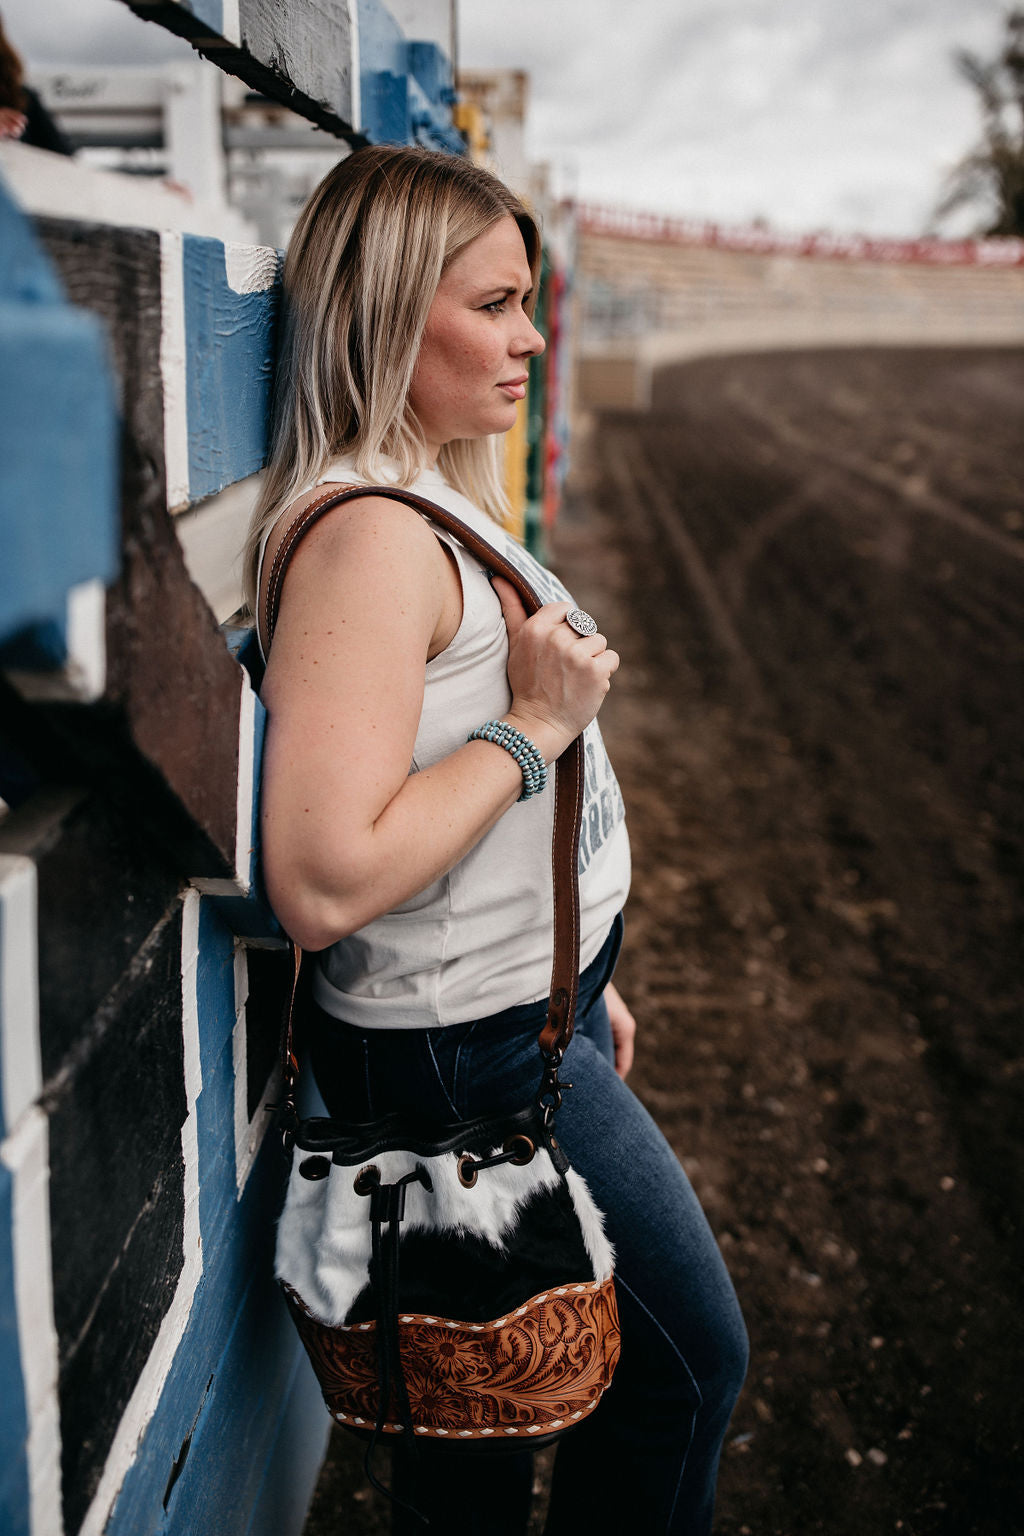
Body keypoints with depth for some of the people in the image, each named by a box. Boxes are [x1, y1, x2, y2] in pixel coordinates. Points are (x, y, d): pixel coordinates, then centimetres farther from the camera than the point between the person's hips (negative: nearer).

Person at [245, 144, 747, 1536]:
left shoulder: (436, 499, 8)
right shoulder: (370, 533, -25)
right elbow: (323, 881, -32)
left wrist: (582, 977, 18)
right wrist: (534, 726, -24)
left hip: (527, 1011, 9)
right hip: (471, 1054, -9)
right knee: (687, 1363, 9)